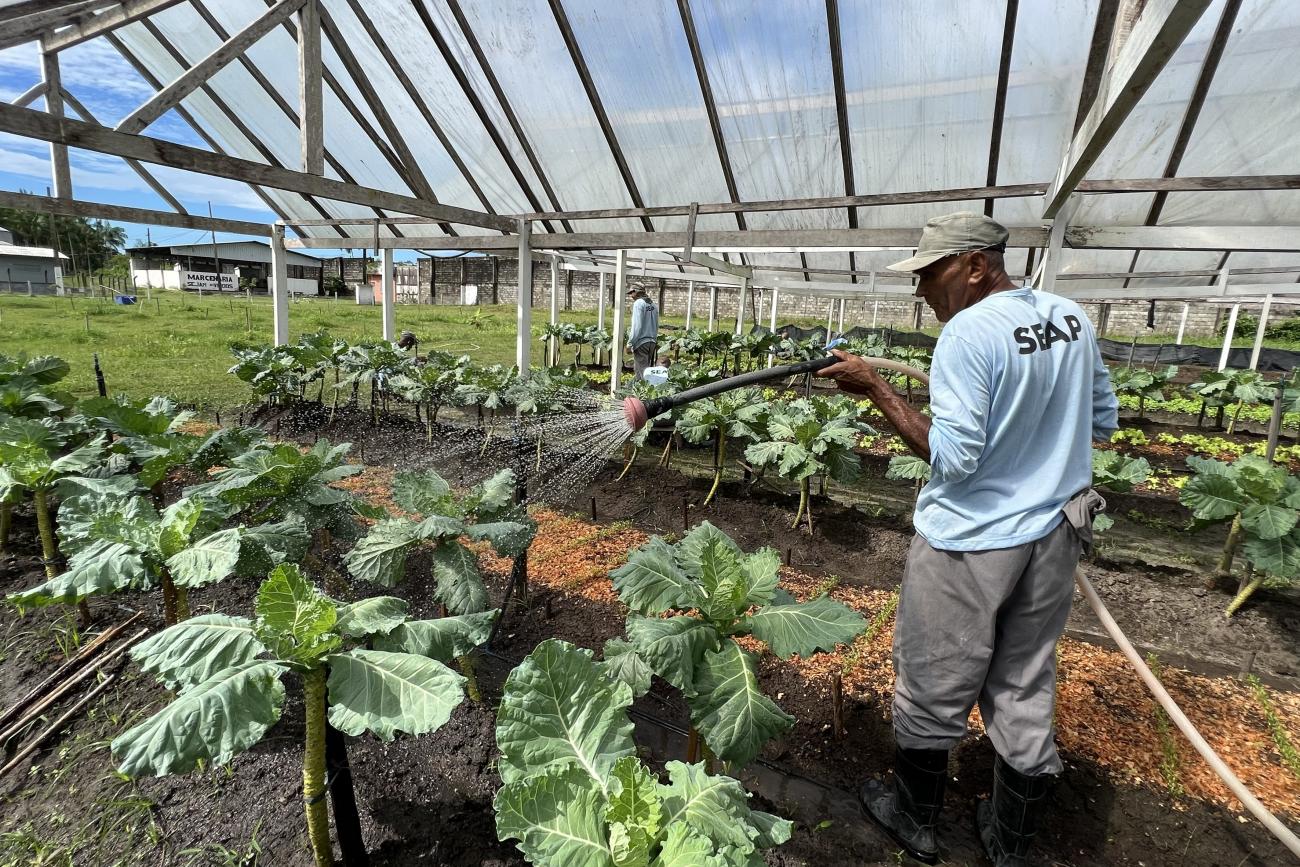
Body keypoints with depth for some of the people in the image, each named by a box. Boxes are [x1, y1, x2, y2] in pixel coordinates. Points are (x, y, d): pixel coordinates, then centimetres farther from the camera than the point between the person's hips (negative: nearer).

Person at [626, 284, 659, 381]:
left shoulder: (638, 303, -9)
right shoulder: (653, 305, 10)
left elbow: (636, 325, -15)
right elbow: (656, 326, 12)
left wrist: (630, 343, -12)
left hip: (641, 342, -7)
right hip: (652, 342, 7)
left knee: (641, 372, -5)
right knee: (646, 369, 14)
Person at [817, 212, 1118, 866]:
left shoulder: (968, 333, -20)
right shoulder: (1072, 318, 3)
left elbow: (953, 457, -23)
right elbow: (1102, 421, 13)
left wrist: (876, 388, -19)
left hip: (968, 544, -7)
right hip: (1051, 537, 7)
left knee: (933, 689, 13)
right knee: (1025, 694, 19)